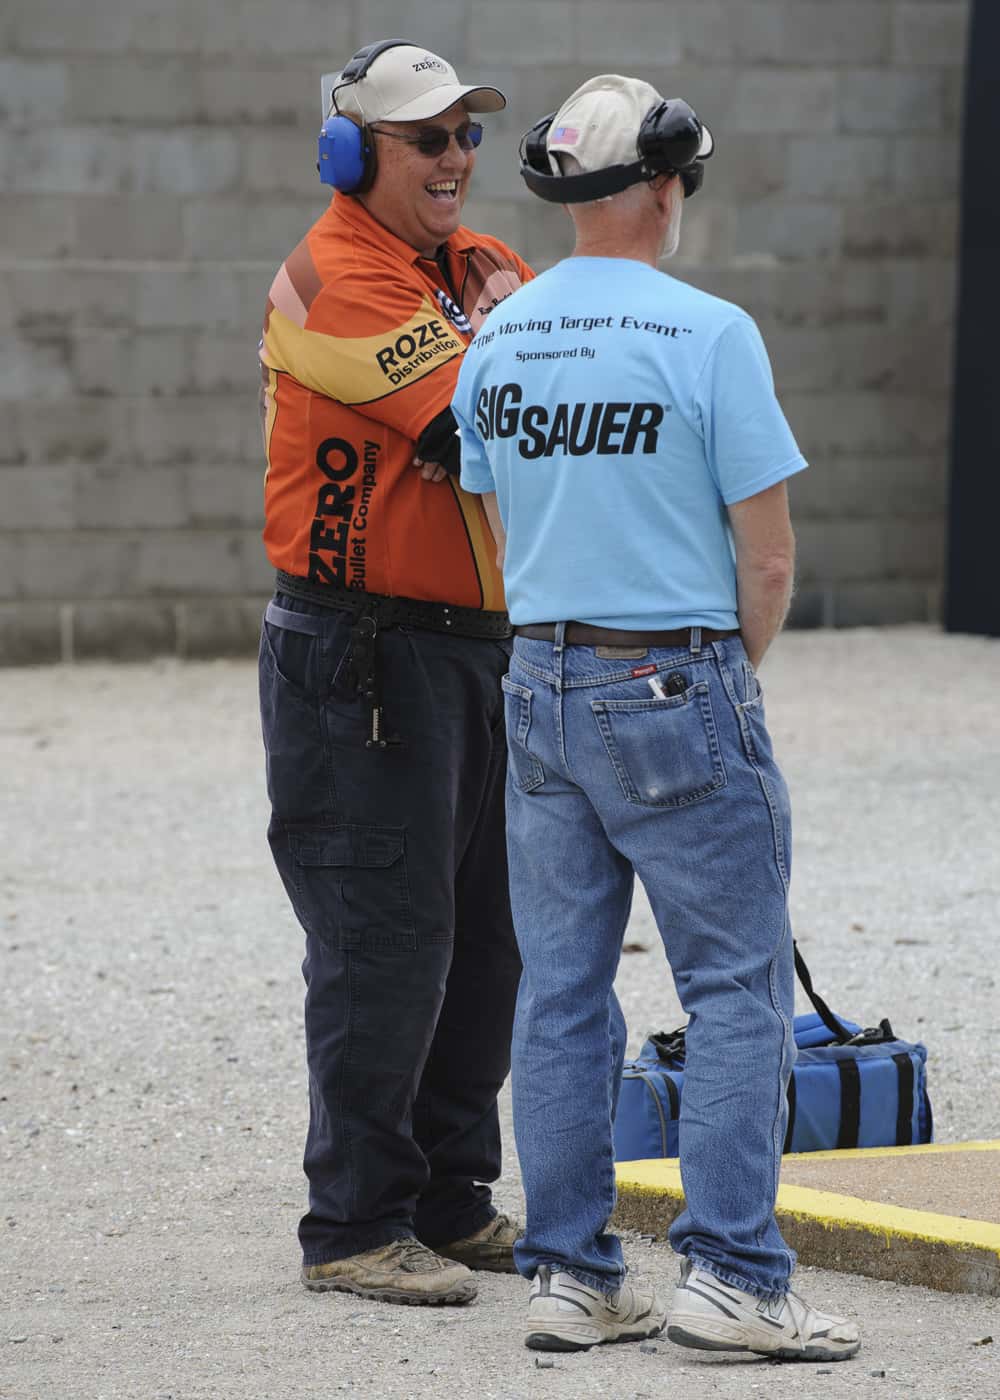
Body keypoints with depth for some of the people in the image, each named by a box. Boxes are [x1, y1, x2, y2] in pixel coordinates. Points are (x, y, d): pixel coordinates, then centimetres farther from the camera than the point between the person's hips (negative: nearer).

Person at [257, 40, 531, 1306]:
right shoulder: (332, 278, -14)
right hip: (363, 657, -8)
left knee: (485, 936, 13)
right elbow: (482, 421, -22)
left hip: (483, 647, 8)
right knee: (384, 940, -6)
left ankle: (451, 1199, 23)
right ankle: (354, 1228, 1)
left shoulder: (481, 266, 14)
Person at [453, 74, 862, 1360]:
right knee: (736, 988, 0)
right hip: (679, 691, -6)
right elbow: (768, 551, -10)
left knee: (559, 993, 9)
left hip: (541, 688, 6)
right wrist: (733, 670, 7)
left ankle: (567, 1276, 12)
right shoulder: (708, 335, -13)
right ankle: (729, 1275, -4)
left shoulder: (496, 342, 5)